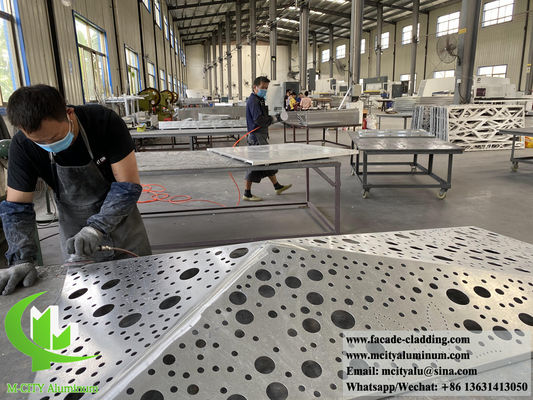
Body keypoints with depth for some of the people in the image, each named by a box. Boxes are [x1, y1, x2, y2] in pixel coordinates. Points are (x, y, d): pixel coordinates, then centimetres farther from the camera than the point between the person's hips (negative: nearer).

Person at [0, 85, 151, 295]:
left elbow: (129, 184, -23)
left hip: (120, 218, -1)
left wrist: (97, 228, -32)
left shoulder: (105, 122, -26)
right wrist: (21, 259, -22)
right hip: (74, 232, 2)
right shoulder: (23, 146, -18)